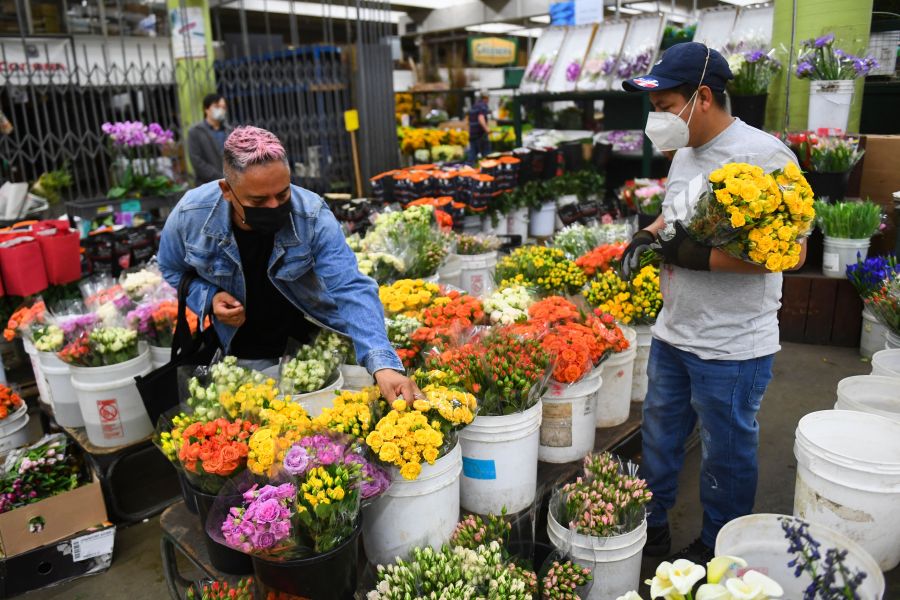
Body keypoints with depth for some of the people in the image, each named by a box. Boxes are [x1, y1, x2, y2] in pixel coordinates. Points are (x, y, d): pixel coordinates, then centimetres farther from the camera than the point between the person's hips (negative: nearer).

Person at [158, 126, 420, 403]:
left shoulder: (313, 217, -29)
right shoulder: (190, 215, -21)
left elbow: (351, 289, -36)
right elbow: (171, 272, 1)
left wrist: (384, 365, -49)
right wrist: (208, 298, -20)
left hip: (310, 340, -1)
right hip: (242, 353, 1)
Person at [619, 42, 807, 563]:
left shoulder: (764, 155, -19)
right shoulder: (686, 153, 7)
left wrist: (700, 256, -25)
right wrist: (650, 234, 0)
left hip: (732, 348, -8)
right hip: (674, 332, 8)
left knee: (726, 452, 12)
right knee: (660, 435, 21)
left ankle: (717, 549, 34)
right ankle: (652, 525, 42)